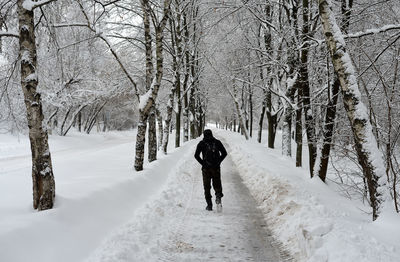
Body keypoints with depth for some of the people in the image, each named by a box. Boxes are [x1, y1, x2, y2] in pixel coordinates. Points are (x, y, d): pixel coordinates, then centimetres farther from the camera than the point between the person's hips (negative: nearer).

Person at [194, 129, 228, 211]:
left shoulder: (201, 143, 3)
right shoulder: (217, 142, 7)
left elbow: (196, 155, -4)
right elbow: (224, 153, 3)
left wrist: (202, 163, 4)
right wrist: (218, 161, 7)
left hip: (206, 167, -1)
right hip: (216, 167, 1)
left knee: (207, 186, 8)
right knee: (217, 184, 12)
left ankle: (209, 204, 3)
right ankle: (218, 195, -17)